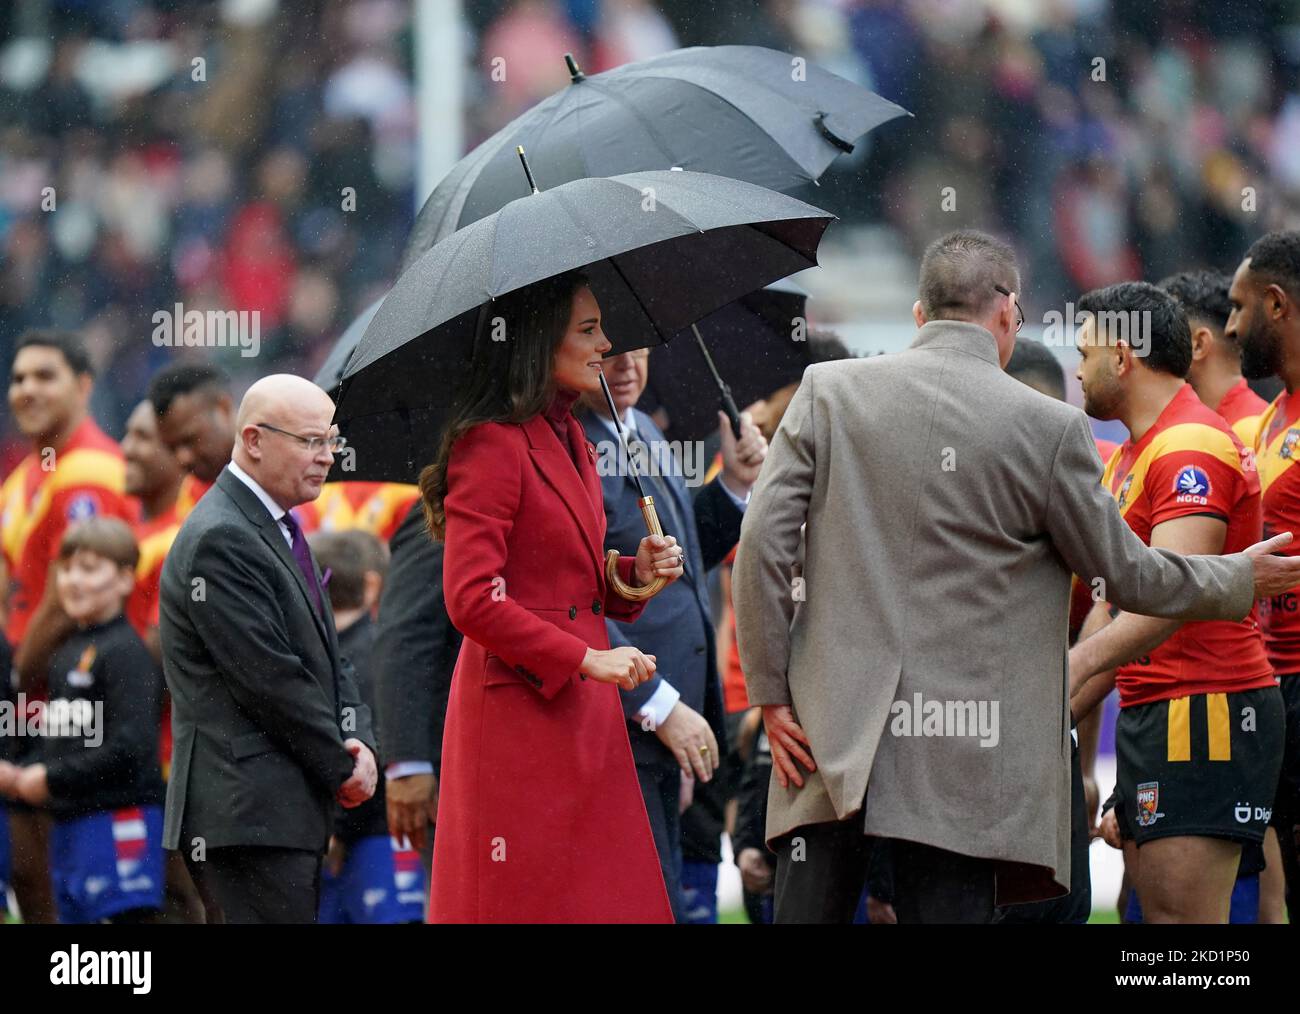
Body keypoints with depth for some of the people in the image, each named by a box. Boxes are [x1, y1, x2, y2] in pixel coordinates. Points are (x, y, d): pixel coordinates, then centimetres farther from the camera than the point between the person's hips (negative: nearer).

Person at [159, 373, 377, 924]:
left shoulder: (280, 529, 20)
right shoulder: (219, 540, -14)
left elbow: (327, 656, 20)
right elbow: (270, 678, -17)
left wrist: (358, 743, 2)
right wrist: (342, 768, -8)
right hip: (247, 813, -10)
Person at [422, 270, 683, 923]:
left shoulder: (570, 442, 17)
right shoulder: (491, 446, -12)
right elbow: (471, 599, -17)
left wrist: (635, 573, 6)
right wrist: (587, 658, -17)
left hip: (583, 715, 9)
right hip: (519, 711, -9)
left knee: (610, 895, 5)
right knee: (526, 899, -6)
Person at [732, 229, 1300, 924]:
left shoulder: (828, 391, 3)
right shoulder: (1050, 429, -3)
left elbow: (761, 544, -1)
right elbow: (1124, 575, 7)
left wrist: (770, 693, 5)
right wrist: (1243, 578, 24)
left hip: (830, 735, 2)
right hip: (960, 760, -2)